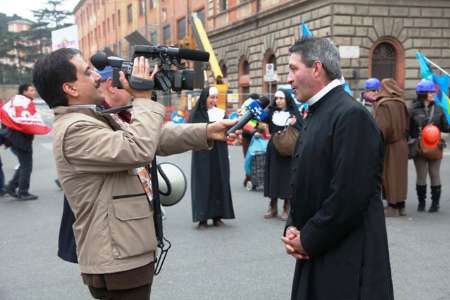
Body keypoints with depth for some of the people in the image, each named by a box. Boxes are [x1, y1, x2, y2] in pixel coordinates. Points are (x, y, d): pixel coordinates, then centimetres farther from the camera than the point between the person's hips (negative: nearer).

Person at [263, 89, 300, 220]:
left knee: (286, 177, 1)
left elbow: (300, 132, -8)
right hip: (273, 150, 3)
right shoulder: (272, 113, 6)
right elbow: (269, 130, 8)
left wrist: (294, 124, -25)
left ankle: (286, 208, 12)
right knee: (273, 176, 7)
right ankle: (273, 207, 18)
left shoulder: (293, 113, -3)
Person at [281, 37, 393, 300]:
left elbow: (349, 195, -22)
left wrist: (308, 240, -13)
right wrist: (293, 229, 2)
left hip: (348, 260, -8)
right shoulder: (316, 114, 12)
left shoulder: (352, 115, -17)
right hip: (315, 253, 8)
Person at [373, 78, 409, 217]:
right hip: (402, 144, 7)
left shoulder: (383, 105, -14)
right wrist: (402, 137, 17)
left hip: (390, 146, -7)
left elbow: (383, 127, -21)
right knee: (400, 174, 12)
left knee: (389, 175, 0)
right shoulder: (401, 104, 6)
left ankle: (393, 207, 3)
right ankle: (400, 206, 19)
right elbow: (407, 125, 10)